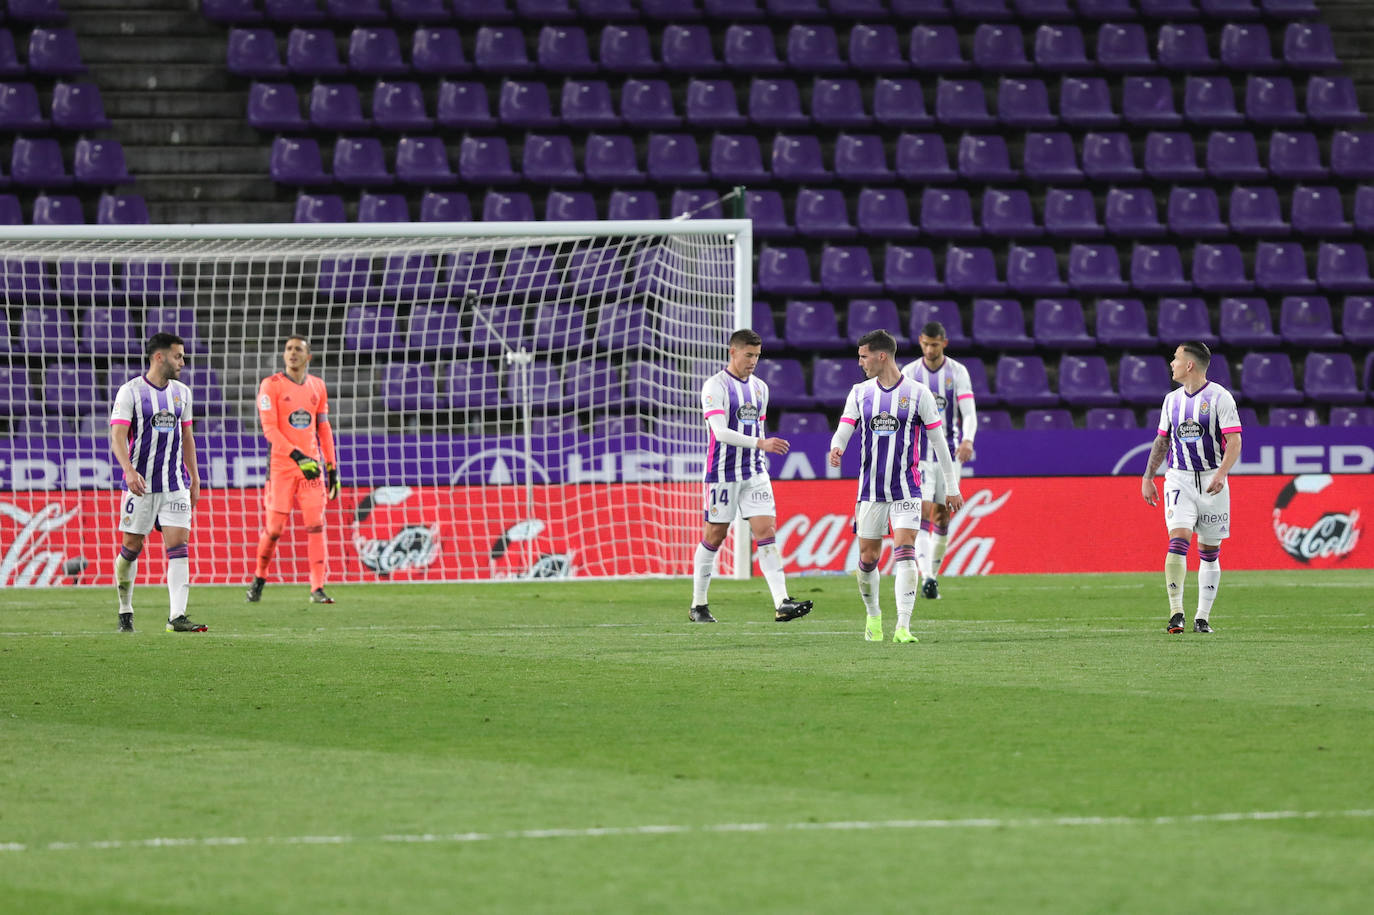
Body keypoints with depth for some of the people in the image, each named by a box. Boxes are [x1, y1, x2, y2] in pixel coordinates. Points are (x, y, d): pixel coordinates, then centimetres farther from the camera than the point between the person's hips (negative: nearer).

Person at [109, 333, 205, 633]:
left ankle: (177, 617, -15)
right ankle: (125, 612, 22)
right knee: (131, 547, 4)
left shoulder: (181, 392, 11)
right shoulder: (130, 392, -7)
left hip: (175, 484, 4)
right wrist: (129, 470, -28)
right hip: (141, 484, -4)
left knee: (179, 546, -9)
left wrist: (194, 479, 19)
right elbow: (117, 436, -13)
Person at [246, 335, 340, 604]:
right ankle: (259, 578, 22)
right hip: (281, 467, -3)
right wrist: (297, 456, -21)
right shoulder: (271, 386, -3)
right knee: (274, 528, -1)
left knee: (315, 525, -6)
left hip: (312, 466, 3)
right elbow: (269, 429, -11)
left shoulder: (317, 386, 11)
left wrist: (332, 468, 15)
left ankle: (317, 589, -7)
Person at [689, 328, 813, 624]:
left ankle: (782, 604, -17)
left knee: (766, 532, -7)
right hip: (722, 474, -5)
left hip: (755, 473, 5)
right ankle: (698, 605, 16)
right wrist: (760, 443, -28)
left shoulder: (760, 388, 12)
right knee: (714, 536, 3)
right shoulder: (715, 386, -10)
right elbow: (720, 432, -21)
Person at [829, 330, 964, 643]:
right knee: (868, 558, 6)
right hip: (870, 489, 3)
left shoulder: (918, 393, -2)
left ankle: (903, 628, -19)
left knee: (905, 553, -16)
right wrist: (836, 449, -25)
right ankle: (873, 617, 30)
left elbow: (938, 441, 3)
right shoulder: (860, 393, 7)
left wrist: (951, 487, 5)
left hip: (906, 489, -3)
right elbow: (844, 430, 1)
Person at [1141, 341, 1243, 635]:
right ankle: (1176, 613, -20)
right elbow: (1162, 441, 20)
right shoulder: (1172, 399, 10)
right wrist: (1148, 477, 15)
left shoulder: (1220, 397, -6)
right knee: (1178, 539, -16)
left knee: (1209, 552, 4)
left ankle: (1203, 618, 12)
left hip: (1212, 481, -2)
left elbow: (1234, 442, -11)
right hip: (1179, 479, 2)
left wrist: (1221, 473, -25)